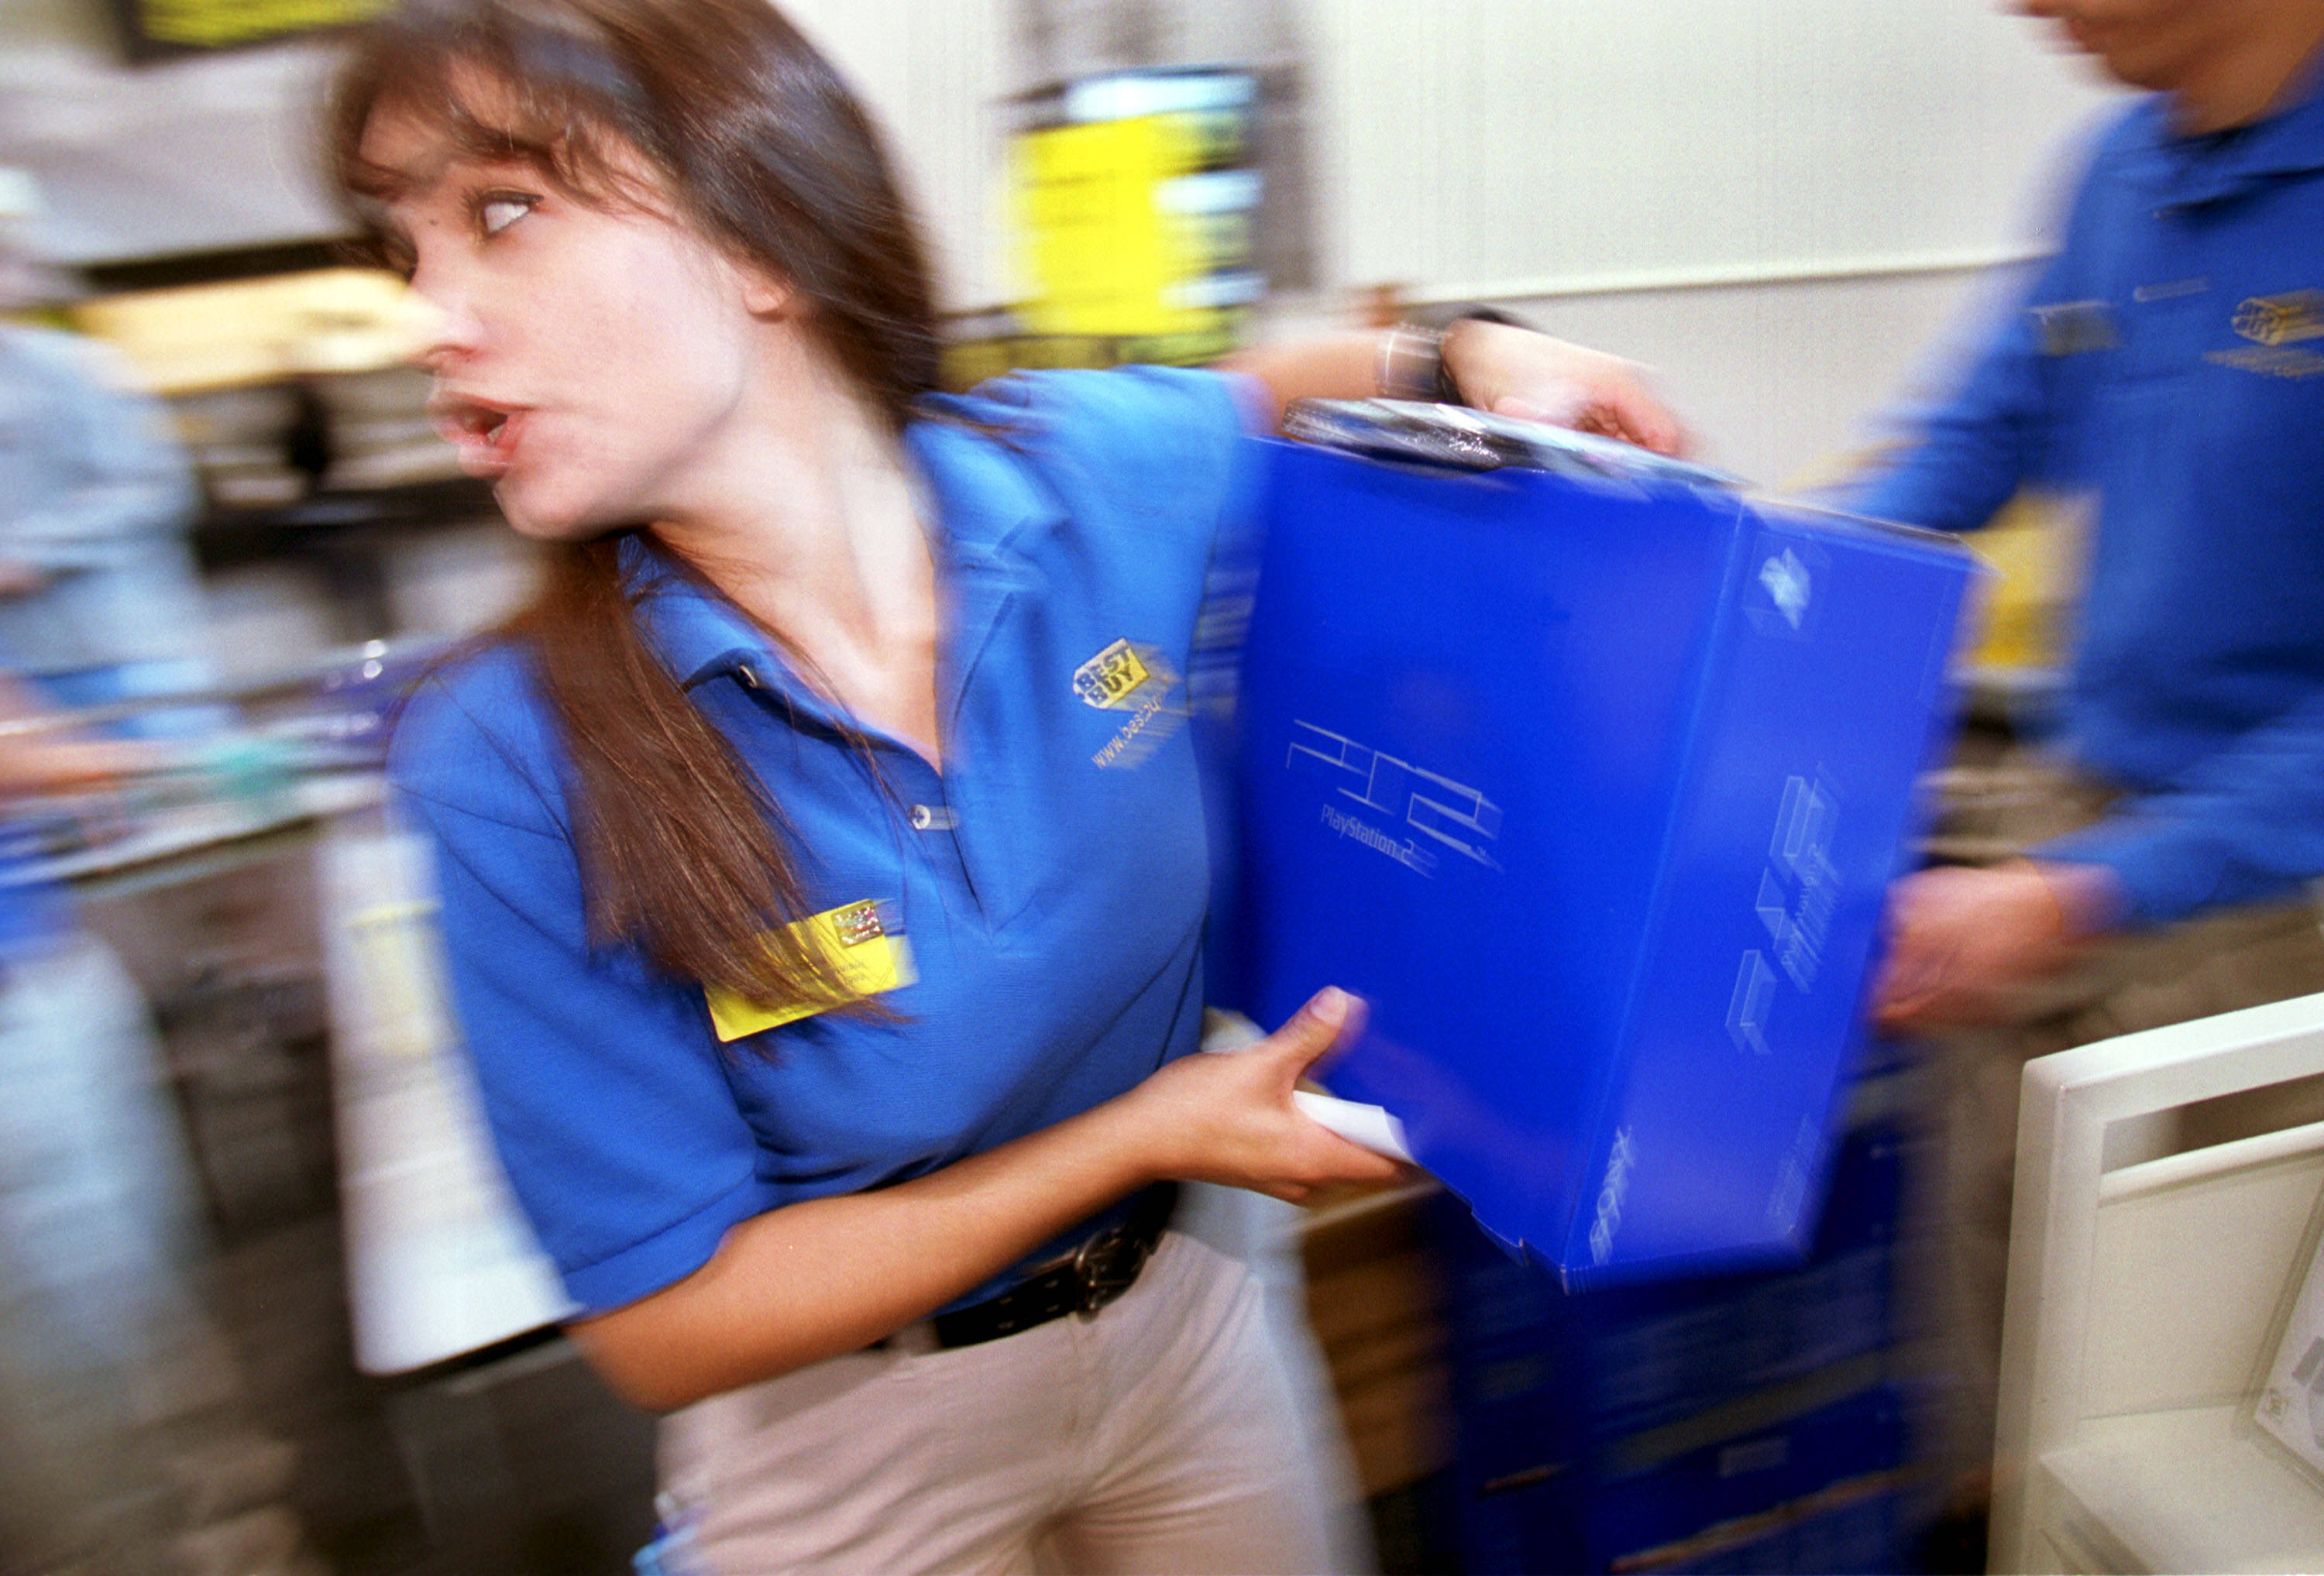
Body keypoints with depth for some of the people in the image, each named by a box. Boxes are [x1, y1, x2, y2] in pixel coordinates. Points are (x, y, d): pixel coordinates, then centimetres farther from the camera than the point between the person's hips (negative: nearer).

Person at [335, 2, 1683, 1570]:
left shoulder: (1102, 472, -18)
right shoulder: (514, 768, -25)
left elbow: (1253, 396, 8)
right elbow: (664, 1324, -20)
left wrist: (1463, 355, -11)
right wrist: (1139, 1138, -22)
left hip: (1184, 1318, 4)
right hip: (849, 1447, -2)